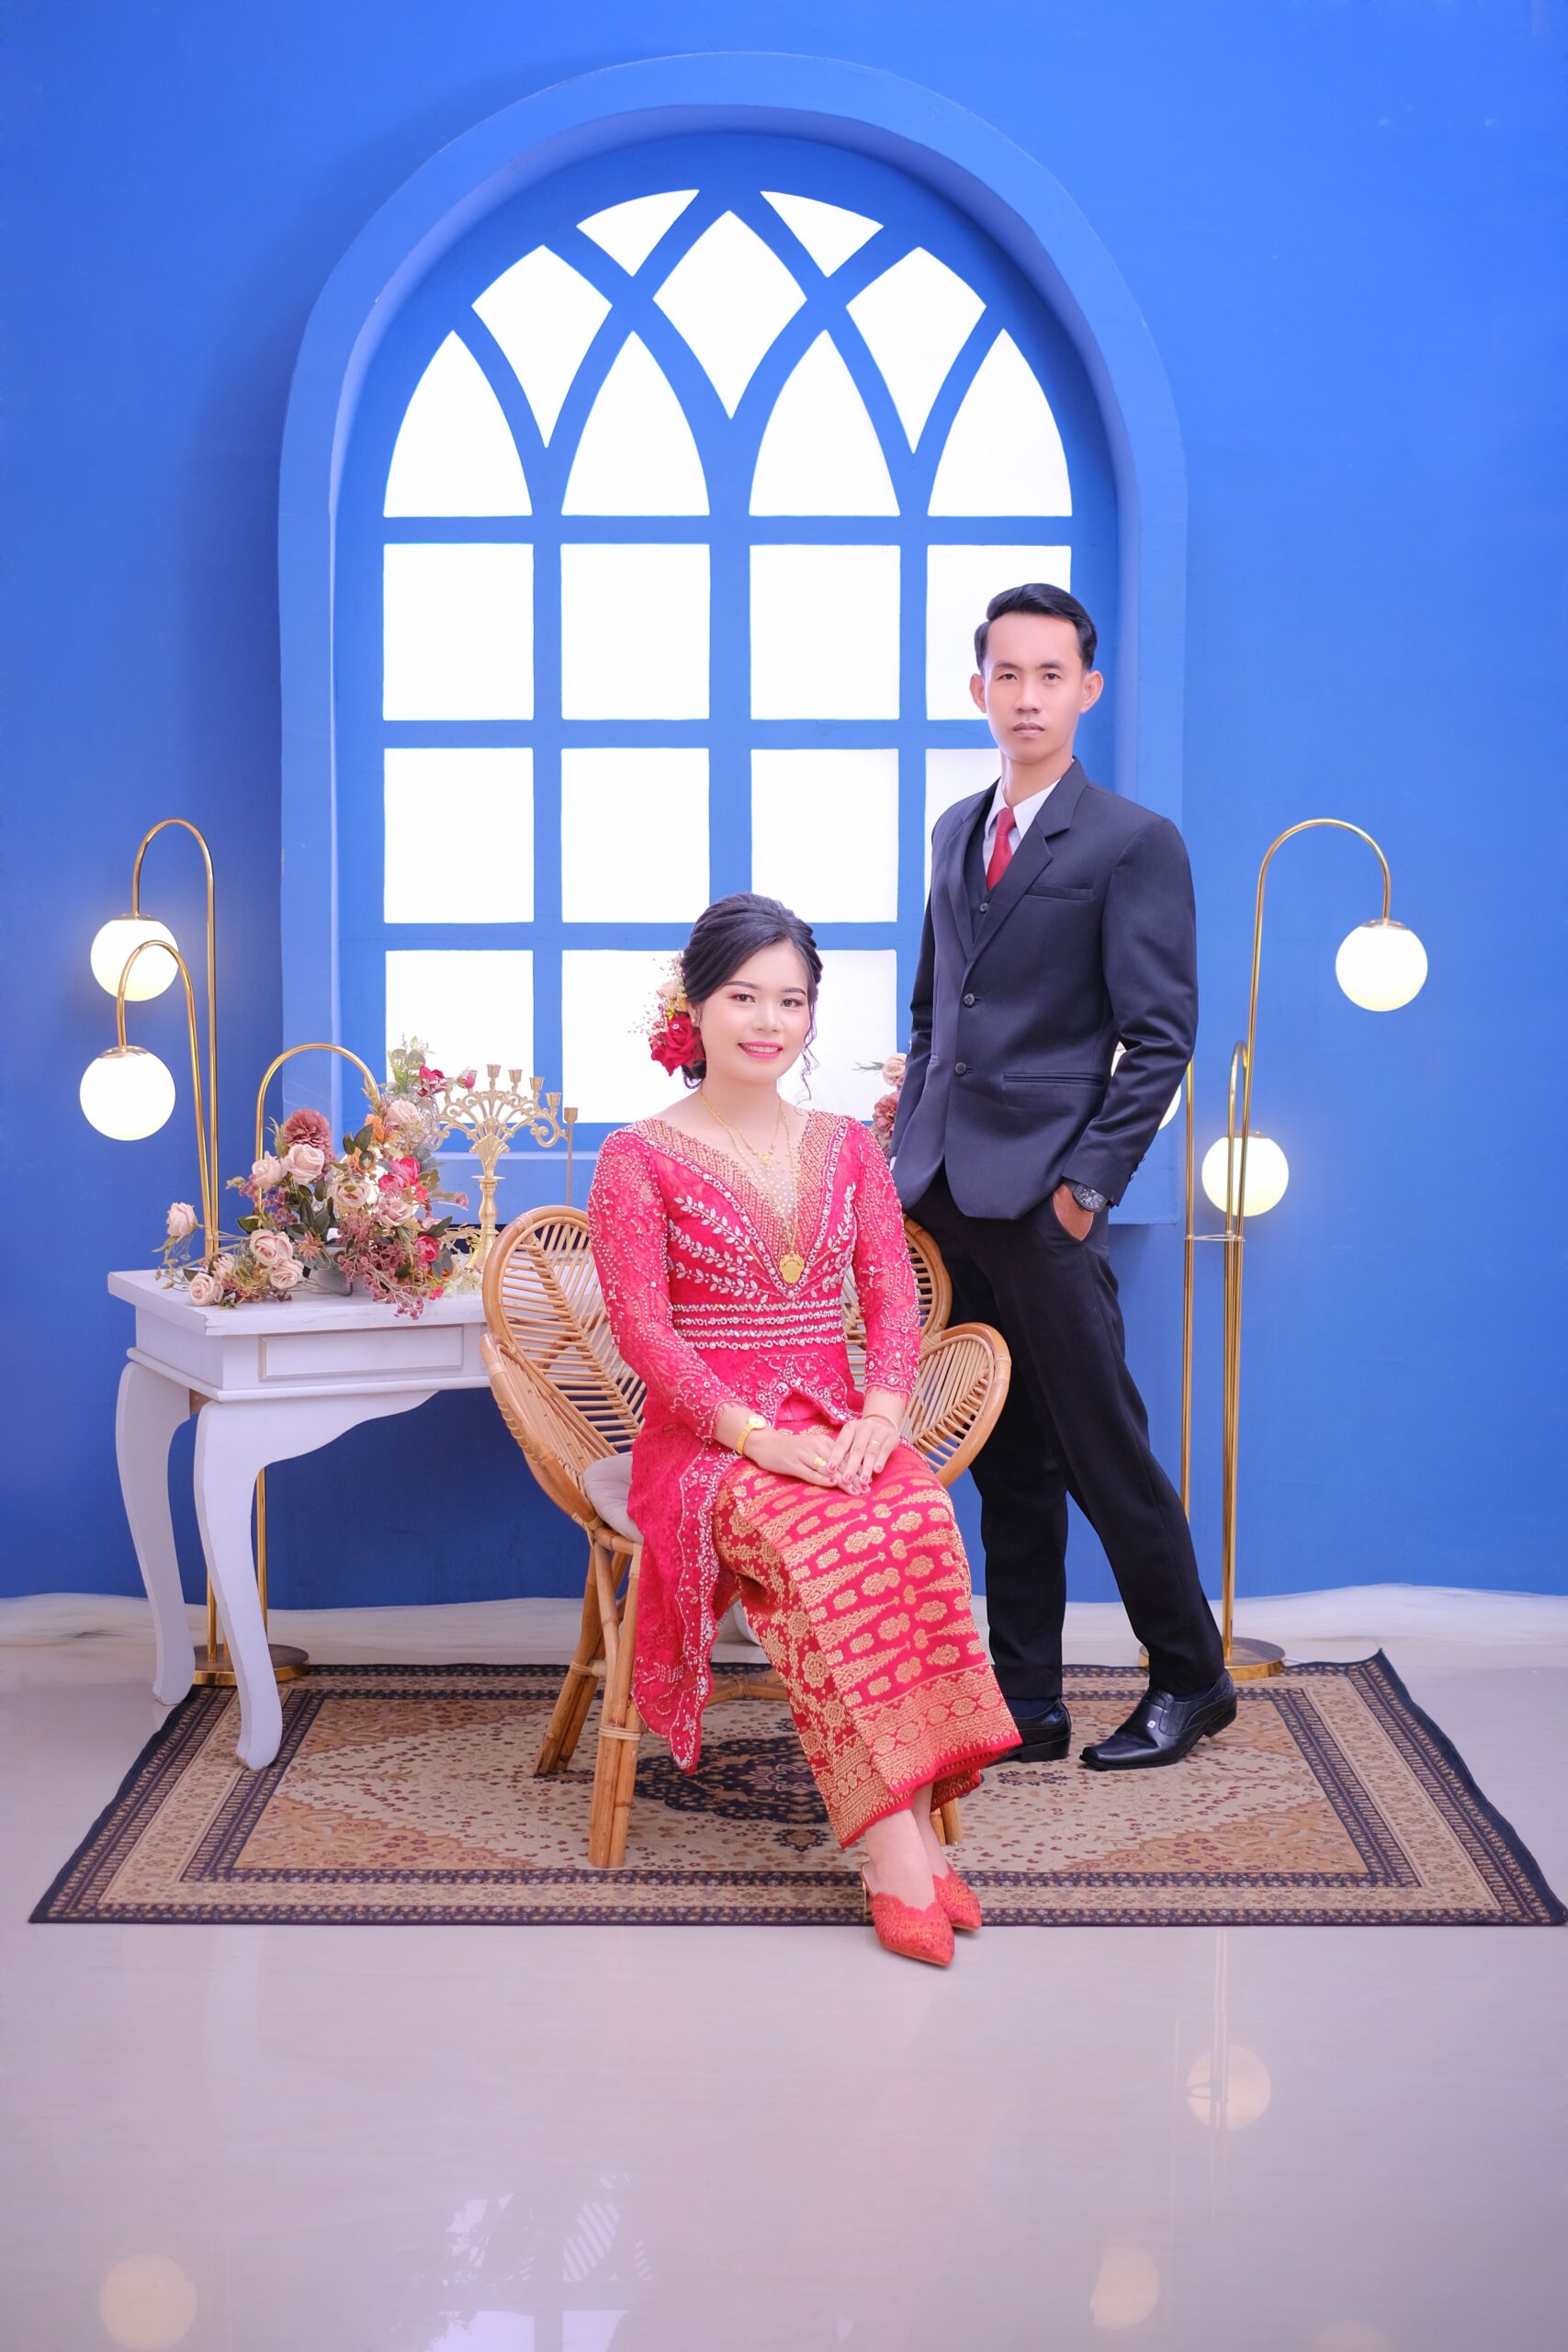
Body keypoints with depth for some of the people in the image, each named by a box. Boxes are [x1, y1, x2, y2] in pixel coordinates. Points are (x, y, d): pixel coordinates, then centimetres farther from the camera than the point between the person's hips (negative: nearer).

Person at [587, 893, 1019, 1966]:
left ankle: (912, 1818, -33)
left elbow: (895, 1296, 8)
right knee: (819, 1541, -36)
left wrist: (882, 1412, -13)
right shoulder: (640, 1159, 4)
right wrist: (756, 1434, -19)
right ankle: (899, 1846, -36)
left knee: (921, 1516, -32)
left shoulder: (848, 1147, 16)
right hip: (707, 1440, -3)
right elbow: (642, 1325, -5)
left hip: (838, 1428, 3)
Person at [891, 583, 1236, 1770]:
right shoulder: (957, 830, 15)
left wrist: (1089, 1180, -14)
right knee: (1007, 1461, 11)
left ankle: (1191, 1680, 17)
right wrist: (911, 1146, 14)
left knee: (1103, 1450, 0)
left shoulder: (1135, 843, -5)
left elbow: (1161, 1037, -9)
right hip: (943, 1190, 6)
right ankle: (1027, 1703, 18)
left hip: (1039, 1195, -6)